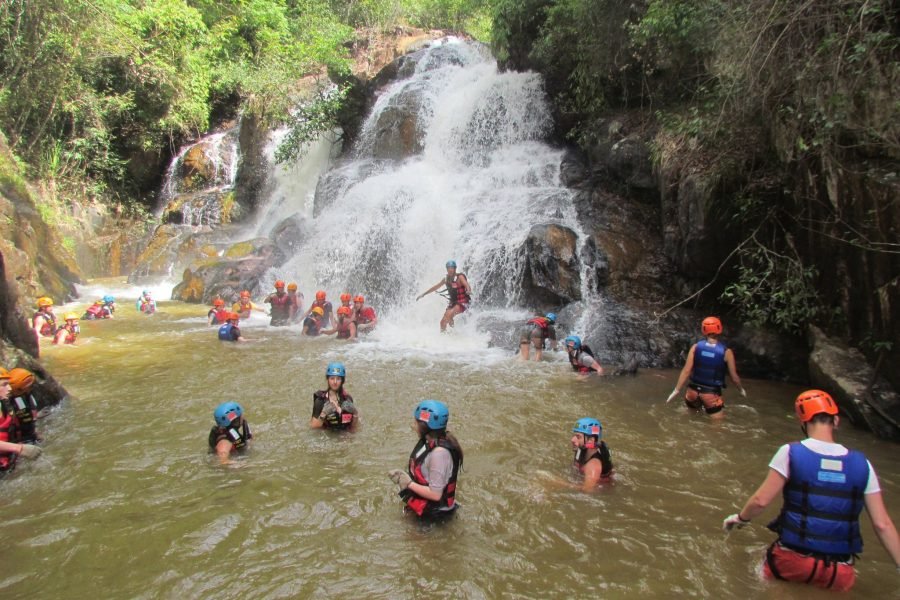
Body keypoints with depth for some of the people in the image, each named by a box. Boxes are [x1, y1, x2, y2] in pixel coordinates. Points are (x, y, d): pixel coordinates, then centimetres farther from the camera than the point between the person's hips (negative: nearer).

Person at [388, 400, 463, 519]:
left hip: (433, 511, -8)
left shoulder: (439, 452, -33)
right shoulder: (431, 440, -5)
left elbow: (435, 494, -28)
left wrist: (408, 483, -21)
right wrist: (406, 476, -4)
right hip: (425, 501, 8)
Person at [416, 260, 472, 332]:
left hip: (462, 302, -6)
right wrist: (423, 294, 20)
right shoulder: (446, 279, 7)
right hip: (453, 302, 6)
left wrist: (468, 291, -52)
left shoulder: (460, 277, -11)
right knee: (443, 321, -4)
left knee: (450, 314, -31)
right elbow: (435, 287, 18)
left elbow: (467, 285, -28)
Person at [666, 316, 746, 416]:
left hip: (694, 389, 3)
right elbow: (734, 376, -3)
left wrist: (677, 390, -4)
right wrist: (741, 389, 16)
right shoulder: (726, 352, -11)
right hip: (712, 393, -3)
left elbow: (686, 371, -9)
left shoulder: (696, 347, -7)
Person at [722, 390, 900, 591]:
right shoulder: (861, 464, 0)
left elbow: (761, 501, -9)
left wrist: (740, 518, 9)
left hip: (792, 561, -2)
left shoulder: (791, 452, -9)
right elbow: (882, 525, -1)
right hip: (841, 575, 3)